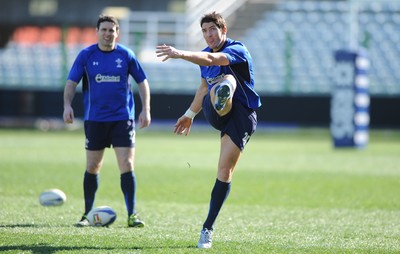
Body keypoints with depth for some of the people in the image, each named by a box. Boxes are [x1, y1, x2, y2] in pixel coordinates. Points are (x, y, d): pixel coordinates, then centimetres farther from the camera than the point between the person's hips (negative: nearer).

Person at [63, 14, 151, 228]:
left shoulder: (126, 55, 0)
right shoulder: (86, 55, 0)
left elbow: (142, 82, 7)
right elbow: (71, 82, 0)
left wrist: (146, 110, 0)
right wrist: (67, 105, -16)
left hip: (122, 118, -1)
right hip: (95, 119, 1)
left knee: (127, 166, -8)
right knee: (92, 167, 5)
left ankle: (132, 215, -3)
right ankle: (87, 214, 18)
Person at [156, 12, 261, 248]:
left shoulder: (237, 49, -14)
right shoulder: (205, 54, 12)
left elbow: (212, 59, -35)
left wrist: (180, 54, -48)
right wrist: (190, 114, 33)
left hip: (242, 114, -5)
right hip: (216, 111, 5)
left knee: (225, 171, -10)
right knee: (222, 83, -32)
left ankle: (208, 228, -1)